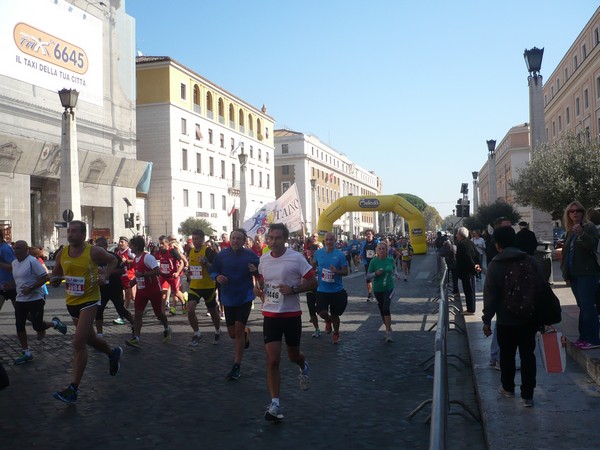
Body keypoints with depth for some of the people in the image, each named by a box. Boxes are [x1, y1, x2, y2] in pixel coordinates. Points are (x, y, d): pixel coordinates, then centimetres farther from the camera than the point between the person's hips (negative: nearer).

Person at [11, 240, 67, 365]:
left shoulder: (32, 261, -16)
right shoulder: (14, 263, 9)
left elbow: (46, 277, -20)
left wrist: (30, 288, -23)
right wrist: (13, 287, 10)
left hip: (35, 299, -7)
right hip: (20, 300, 7)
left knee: (38, 326, -6)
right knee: (19, 326, 3)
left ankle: (55, 323, 25)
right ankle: (26, 353, 14)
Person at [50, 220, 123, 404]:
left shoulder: (94, 252, -13)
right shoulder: (62, 254, 0)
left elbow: (112, 261, 5)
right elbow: (54, 280, 9)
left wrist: (104, 275, -13)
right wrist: (55, 280, -15)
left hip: (89, 301, -6)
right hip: (71, 301, 6)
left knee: (78, 343, -14)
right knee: (89, 339, 22)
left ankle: (73, 389, -9)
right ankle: (113, 353, 51)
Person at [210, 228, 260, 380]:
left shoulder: (250, 255, -5)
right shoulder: (222, 255, -2)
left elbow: (260, 274, 3)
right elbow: (212, 271, 6)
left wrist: (255, 271, -19)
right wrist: (217, 277, -16)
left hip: (245, 298, -3)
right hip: (228, 298, 3)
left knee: (238, 329, -11)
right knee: (232, 334, 11)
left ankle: (237, 366, 1)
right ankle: (246, 334, 49)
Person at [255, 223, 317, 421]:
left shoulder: (296, 258, -12)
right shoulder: (263, 260, 3)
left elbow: (313, 283, -9)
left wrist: (293, 289, -22)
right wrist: (259, 291, 3)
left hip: (292, 314, -2)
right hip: (270, 315, 2)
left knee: (293, 355, 15)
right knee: (272, 360, -6)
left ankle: (303, 367, 53)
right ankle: (275, 403, 2)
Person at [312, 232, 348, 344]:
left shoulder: (340, 254, -8)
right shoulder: (318, 253, 0)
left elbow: (345, 272, -6)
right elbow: (314, 266, 19)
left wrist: (336, 271, -24)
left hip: (337, 289, -1)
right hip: (322, 289, 1)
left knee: (335, 314, 10)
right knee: (322, 312, -12)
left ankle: (336, 334, 34)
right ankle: (328, 321, 25)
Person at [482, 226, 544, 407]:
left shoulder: (494, 266, -12)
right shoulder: (531, 261, -3)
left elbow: (490, 297, -11)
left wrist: (487, 320, -2)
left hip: (506, 321, -2)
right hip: (530, 319, 2)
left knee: (507, 355, 15)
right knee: (528, 355, 7)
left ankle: (508, 388, 31)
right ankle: (527, 395, 8)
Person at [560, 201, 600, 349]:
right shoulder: (570, 232, 17)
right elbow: (566, 254, 20)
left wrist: (581, 234, -32)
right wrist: (566, 274, 16)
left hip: (587, 274, -7)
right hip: (574, 275, 7)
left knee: (587, 306, -11)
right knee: (582, 306, 10)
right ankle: (584, 337, 13)